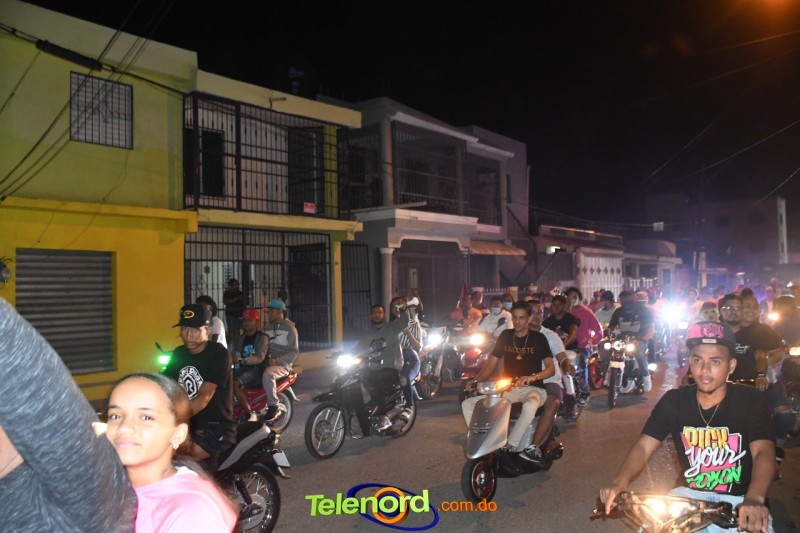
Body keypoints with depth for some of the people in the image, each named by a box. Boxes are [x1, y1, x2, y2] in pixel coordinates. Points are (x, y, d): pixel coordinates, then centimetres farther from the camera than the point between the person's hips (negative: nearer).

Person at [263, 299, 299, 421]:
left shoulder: (290, 328, -2)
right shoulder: (269, 327, 18)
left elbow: (294, 352, -7)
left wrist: (277, 360, -19)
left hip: (283, 365, -7)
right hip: (268, 362, 7)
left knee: (267, 374, -36)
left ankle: (273, 406, -24)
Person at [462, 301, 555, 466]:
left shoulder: (538, 338, 0)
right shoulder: (505, 336, 10)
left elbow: (551, 368, -6)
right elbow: (491, 363, 10)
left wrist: (532, 377, -26)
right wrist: (475, 381, -7)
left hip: (533, 389, -4)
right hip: (507, 389, 4)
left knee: (530, 407, -42)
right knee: (467, 404, -13)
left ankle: (509, 446, -29)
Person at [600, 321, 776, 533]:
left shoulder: (750, 401, -7)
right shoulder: (673, 401, -3)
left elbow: (763, 452, -22)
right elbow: (643, 446, -8)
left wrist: (754, 499, -42)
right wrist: (620, 481, -29)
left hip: (739, 500, -1)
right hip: (690, 494, 1)